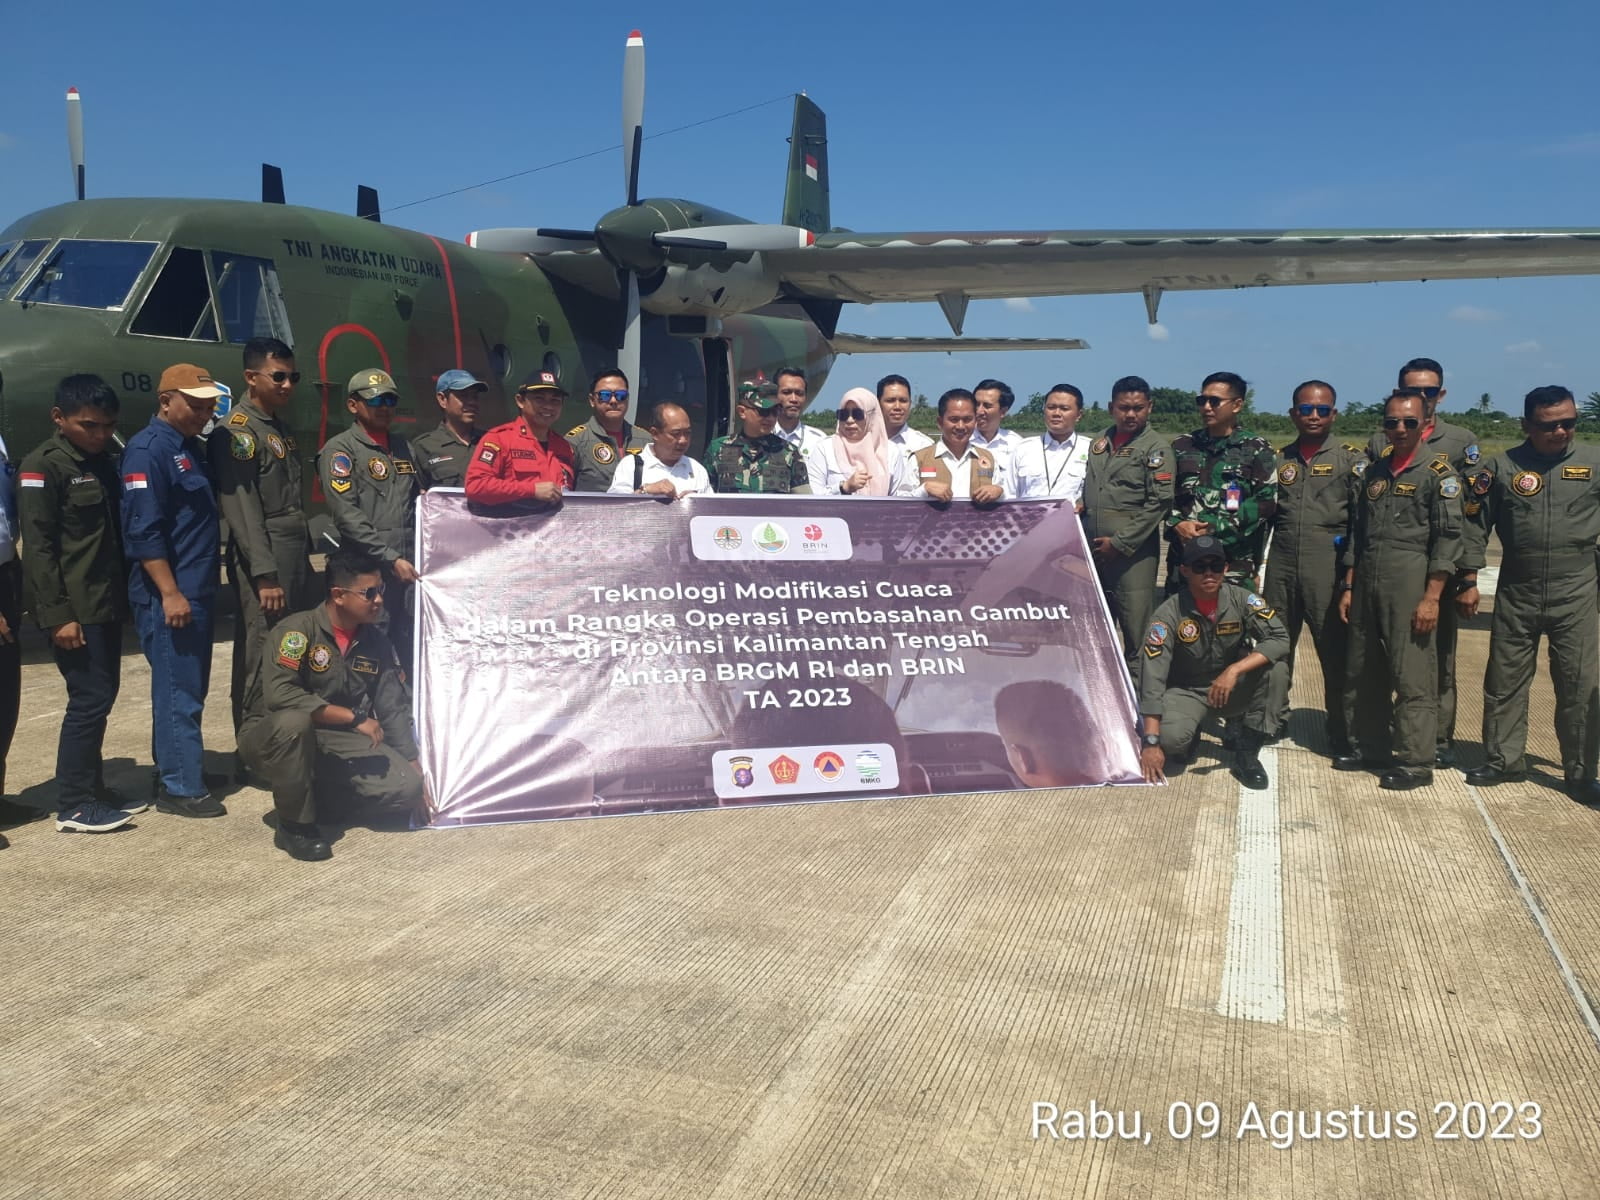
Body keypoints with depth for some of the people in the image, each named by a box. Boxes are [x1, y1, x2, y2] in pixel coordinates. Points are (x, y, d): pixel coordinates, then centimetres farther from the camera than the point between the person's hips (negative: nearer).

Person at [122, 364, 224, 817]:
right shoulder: (147, 449, -12)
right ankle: (180, 787, 3)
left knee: (190, 687, 15)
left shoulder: (191, 447, 16)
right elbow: (144, 531, -19)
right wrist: (170, 593, -21)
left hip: (198, 590, 9)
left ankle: (176, 770, 26)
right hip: (168, 595, -9)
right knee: (178, 690, -4)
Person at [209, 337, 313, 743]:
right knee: (261, 661, -5)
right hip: (265, 560, -9)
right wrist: (265, 575, -20)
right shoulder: (236, 432, -9)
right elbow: (243, 511, -16)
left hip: (296, 556, 9)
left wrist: (305, 557, 16)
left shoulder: (282, 429, 19)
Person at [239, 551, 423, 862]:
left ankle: (316, 786, 9)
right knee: (295, 721, -40)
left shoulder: (377, 642, 0)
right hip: (271, 739, -4)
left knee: (407, 788, -17)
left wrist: (417, 768, -3)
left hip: (337, 743, 5)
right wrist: (354, 717, -29)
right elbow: (278, 693, -32)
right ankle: (294, 825, -19)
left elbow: (394, 710, 3)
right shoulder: (298, 629, -19)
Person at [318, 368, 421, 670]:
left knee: (414, 652, 9)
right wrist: (390, 558, -15)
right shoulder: (340, 449, -2)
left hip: (411, 567, 6)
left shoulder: (403, 447, 18)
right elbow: (347, 515, -11)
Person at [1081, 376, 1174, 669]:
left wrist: (1120, 543, -14)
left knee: (1137, 632, -5)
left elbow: (1159, 502, -12)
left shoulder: (1156, 447, -5)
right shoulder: (1098, 444, 14)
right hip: (1093, 551, 6)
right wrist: (1081, 505, 3)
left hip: (1133, 553, -6)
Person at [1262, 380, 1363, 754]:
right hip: (1281, 567, 4)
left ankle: (1342, 734, 8)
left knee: (1336, 651, -2)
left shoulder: (1350, 459, 4)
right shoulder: (1279, 459, 13)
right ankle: (1273, 719, 25)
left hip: (1328, 569, -3)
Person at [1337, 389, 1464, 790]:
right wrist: (1349, 587, 12)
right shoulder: (1374, 473, 14)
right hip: (1367, 584, 6)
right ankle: (1367, 746, 23)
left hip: (1410, 584, -6)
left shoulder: (1438, 473, -3)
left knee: (1413, 676, -4)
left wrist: (1431, 598, -14)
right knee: (1362, 672, 11)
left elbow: (1448, 539, -8)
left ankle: (1416, 762, 4)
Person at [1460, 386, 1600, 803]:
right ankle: (1503, 760, 22)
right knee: (1504, 680, 8)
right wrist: (1469, 581, 1)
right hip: (1516, 593, 1)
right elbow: (1475, 525, 4)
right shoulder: (1501, 467, -1)